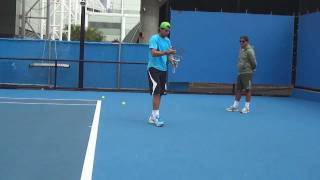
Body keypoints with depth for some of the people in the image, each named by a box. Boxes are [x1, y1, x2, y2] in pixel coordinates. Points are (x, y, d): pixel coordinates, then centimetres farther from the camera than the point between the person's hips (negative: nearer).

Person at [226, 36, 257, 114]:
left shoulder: (249, 51, -14)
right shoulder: (241, 49, 12)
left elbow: (253, 62, -12)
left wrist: (252, 68, 2)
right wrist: (240, 67, 14)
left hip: (247, 73, -8)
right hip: (240, 72, 8)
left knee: (247, 90, -2)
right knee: (238, 89, 10)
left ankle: (247, 107, 5)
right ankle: (235, 106, 16)